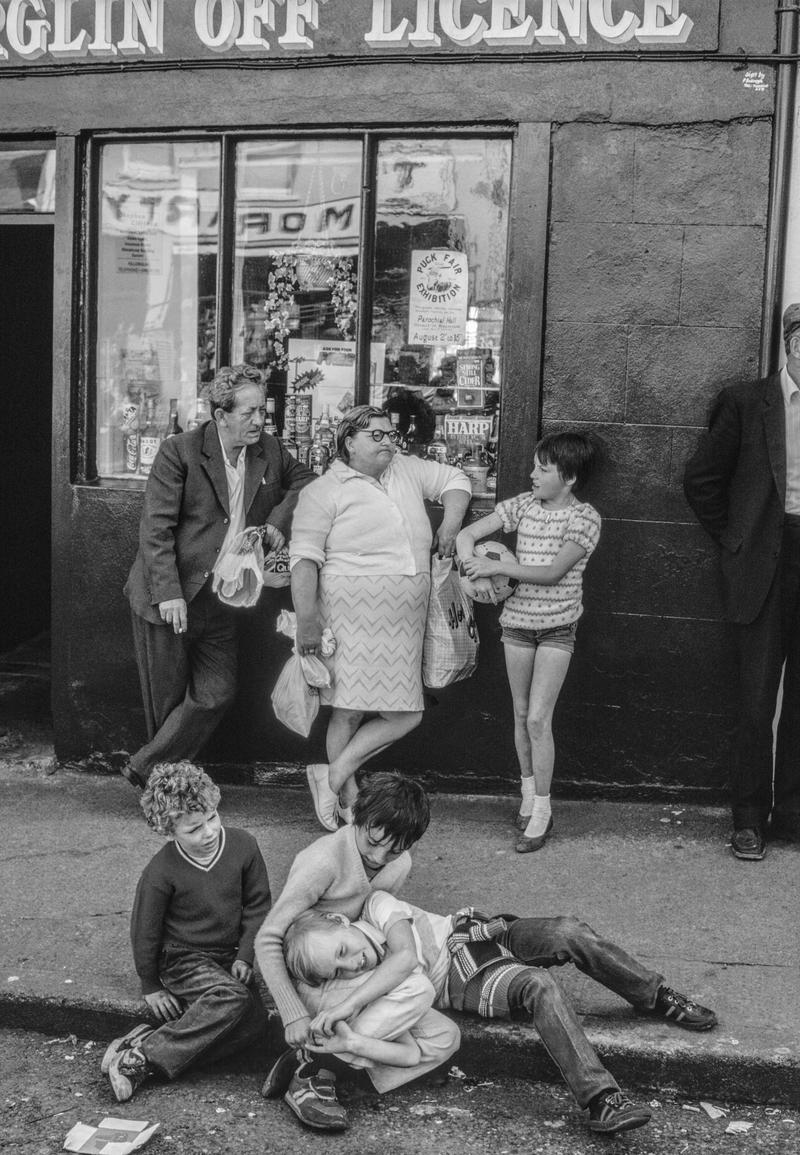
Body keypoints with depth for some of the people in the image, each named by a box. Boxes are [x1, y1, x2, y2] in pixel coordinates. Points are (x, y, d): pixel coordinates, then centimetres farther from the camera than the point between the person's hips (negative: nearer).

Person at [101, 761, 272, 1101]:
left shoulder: (243, 846, -8)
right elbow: (144, 930, -4)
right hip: (182, 959, -5)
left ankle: (146, 1042, -21)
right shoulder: (161, 872, -17)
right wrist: (151, 986, 1)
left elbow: (257, 906, 3)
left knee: (254, 1022, -20)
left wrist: (245, 956, -5)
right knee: (232, 997, -32)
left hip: (228, 956, 5)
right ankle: (138, 1059, -28)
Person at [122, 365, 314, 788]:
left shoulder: (269, 451, 3)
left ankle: (145, 767, 14)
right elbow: (156, 527, -15)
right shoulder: (178, 452, -13)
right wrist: (168, 593, -23)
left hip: (220, 598, 5)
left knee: (216, 694, -1)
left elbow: (305, 481, 19)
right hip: (168, 598, -5)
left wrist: (279, 519, 0)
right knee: (166, 698, 6)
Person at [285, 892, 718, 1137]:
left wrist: (351, 1004, -31)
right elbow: (414, 1054, -20)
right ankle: (600, 1100, -37)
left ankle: (661, 999, -2)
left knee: (570, 932, -23)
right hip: (465, 984, -3)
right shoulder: (347, 994, -12)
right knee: (540, 986, -33)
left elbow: (406, 957, -28)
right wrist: (353, 1044, -38)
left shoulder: (377, 906, -11)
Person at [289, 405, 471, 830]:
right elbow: (305, 557, -9)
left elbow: (455, 479, 28)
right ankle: (348, 797, 11)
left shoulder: (405, 470, 16)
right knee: (351, 710, -3)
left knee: (404, 712, 2)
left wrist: (449, 528, 12)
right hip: (354, 614, -6)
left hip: (404, 619, 6)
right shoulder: (324, 491, -2)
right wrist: (307, 619, -17)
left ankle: (334, 774, 12)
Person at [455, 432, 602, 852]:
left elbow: (553, 572, -19)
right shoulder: (523, 505, 2)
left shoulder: (584, 517, -11)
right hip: (518, 619, 4)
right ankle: (528, 791, 30)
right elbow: (468, 533, 3)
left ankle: (542, 811, 1)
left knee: (538, 718, -9)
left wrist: (498, 567, -22)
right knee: (521, 713, 12)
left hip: (557, 626, -4)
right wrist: (471, 560, -19)